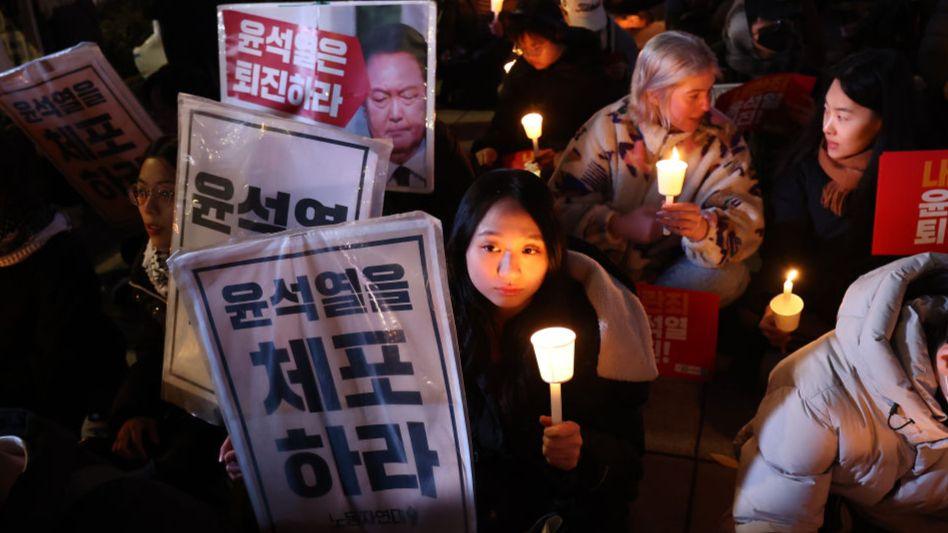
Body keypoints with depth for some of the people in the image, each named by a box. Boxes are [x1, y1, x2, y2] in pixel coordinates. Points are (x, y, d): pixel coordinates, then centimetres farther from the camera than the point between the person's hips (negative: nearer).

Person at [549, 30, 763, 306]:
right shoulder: (610, 126, -8)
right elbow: (562, 201, -10)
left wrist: (706, 228, -36)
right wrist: (619, 225, -27)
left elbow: (746, 220, -12)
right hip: (606, 261, -2)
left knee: (731, 277, -28)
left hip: (673, 268, 3)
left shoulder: (720, 136, -4)